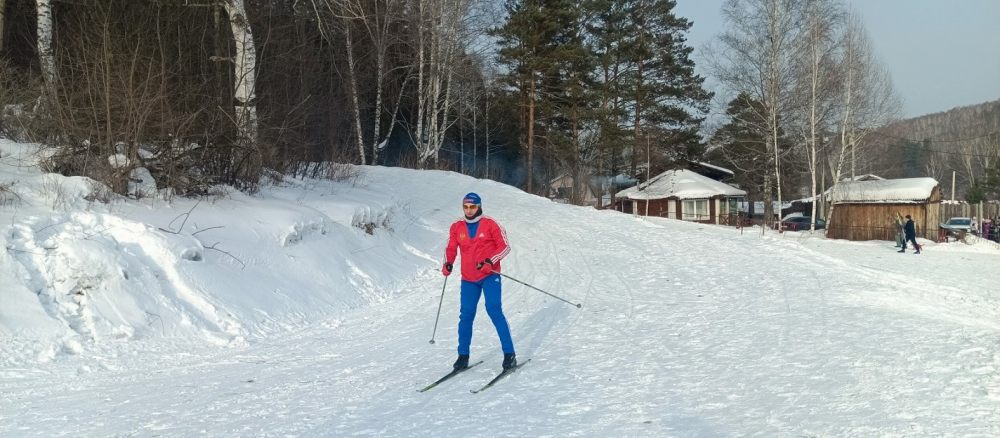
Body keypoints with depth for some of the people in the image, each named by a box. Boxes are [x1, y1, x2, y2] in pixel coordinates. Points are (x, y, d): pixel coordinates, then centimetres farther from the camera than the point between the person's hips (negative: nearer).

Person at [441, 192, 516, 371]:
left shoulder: (490, 224, -6)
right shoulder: (456, 227, 4)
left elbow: (505, 246, -5)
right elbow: (451, 248, 10)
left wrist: (490, 261, -20)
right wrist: (448, 263, -10)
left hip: (489, 276, -4)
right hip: (468, 279, 4)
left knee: (494, 310, -15)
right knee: (466, 315, 4)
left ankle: (509, 354, -10)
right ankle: (463, 356, 15)